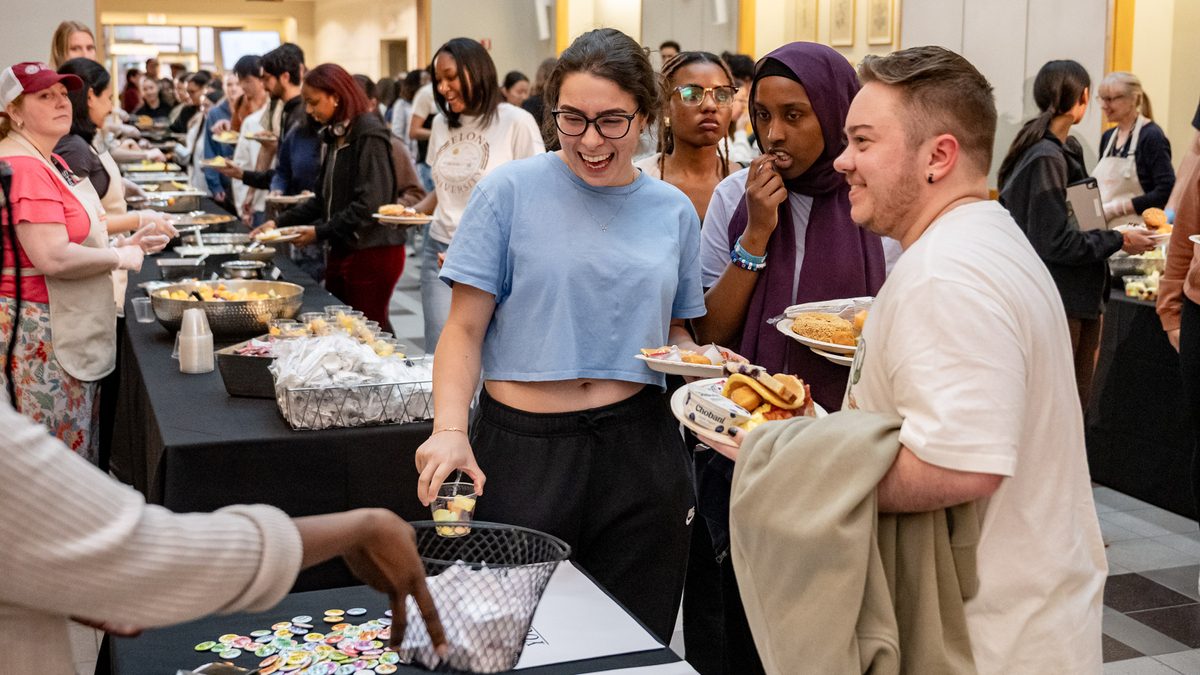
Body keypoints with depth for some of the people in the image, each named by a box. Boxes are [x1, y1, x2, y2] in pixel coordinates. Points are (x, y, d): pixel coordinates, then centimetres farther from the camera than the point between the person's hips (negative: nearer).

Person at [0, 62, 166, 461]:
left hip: (70, 335, 11)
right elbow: (52, 258, -26)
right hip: (40, 337, -11)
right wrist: (120, 257, -12)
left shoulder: (49, 163, 16)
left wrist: (122, 245, 10)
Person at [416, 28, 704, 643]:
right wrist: (449, 430, -18)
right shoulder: (510, 191, -3)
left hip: (638, 452, 3)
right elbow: (465, 329, -4)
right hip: (522, 452, -3)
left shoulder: (673, 211, 8)